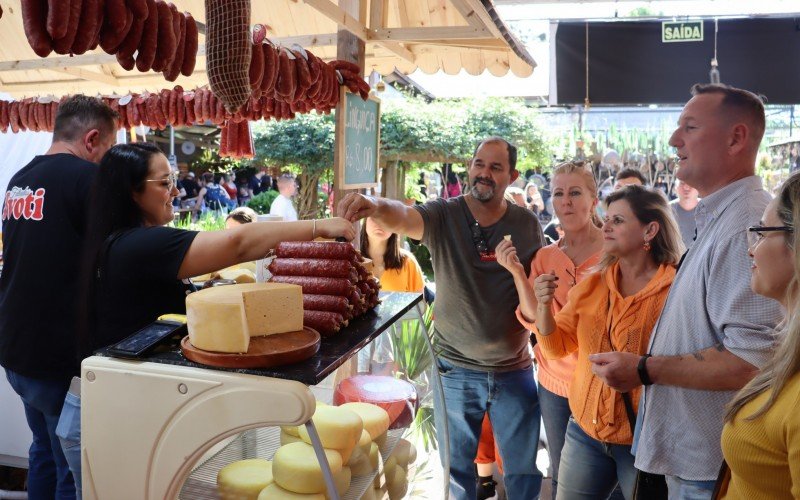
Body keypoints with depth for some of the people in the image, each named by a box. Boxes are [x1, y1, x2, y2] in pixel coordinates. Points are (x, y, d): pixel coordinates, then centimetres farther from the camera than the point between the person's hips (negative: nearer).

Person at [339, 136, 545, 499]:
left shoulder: (527, 225, -3)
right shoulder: (443, 216, -10)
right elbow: (404, 218, -30)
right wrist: (377, 207, -51)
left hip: (514, 371, 1)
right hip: (455, 369, -1)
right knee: (456, 469, 16)